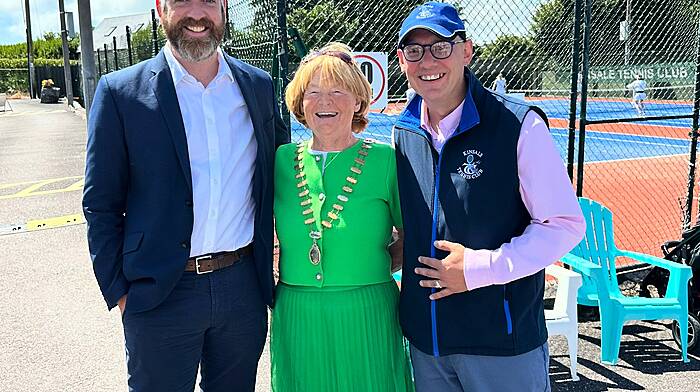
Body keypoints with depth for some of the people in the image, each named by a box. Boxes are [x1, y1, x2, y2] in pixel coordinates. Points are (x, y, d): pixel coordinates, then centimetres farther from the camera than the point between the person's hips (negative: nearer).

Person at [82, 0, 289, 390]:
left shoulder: (259, 85, 3)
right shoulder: (121, 92, -6)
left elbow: (280, 176, 14)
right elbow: (101, 205, -2)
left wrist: (267, 269, 9)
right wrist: (119, 292, -4)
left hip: (243, 285, 3)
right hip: (160, 295, -3)